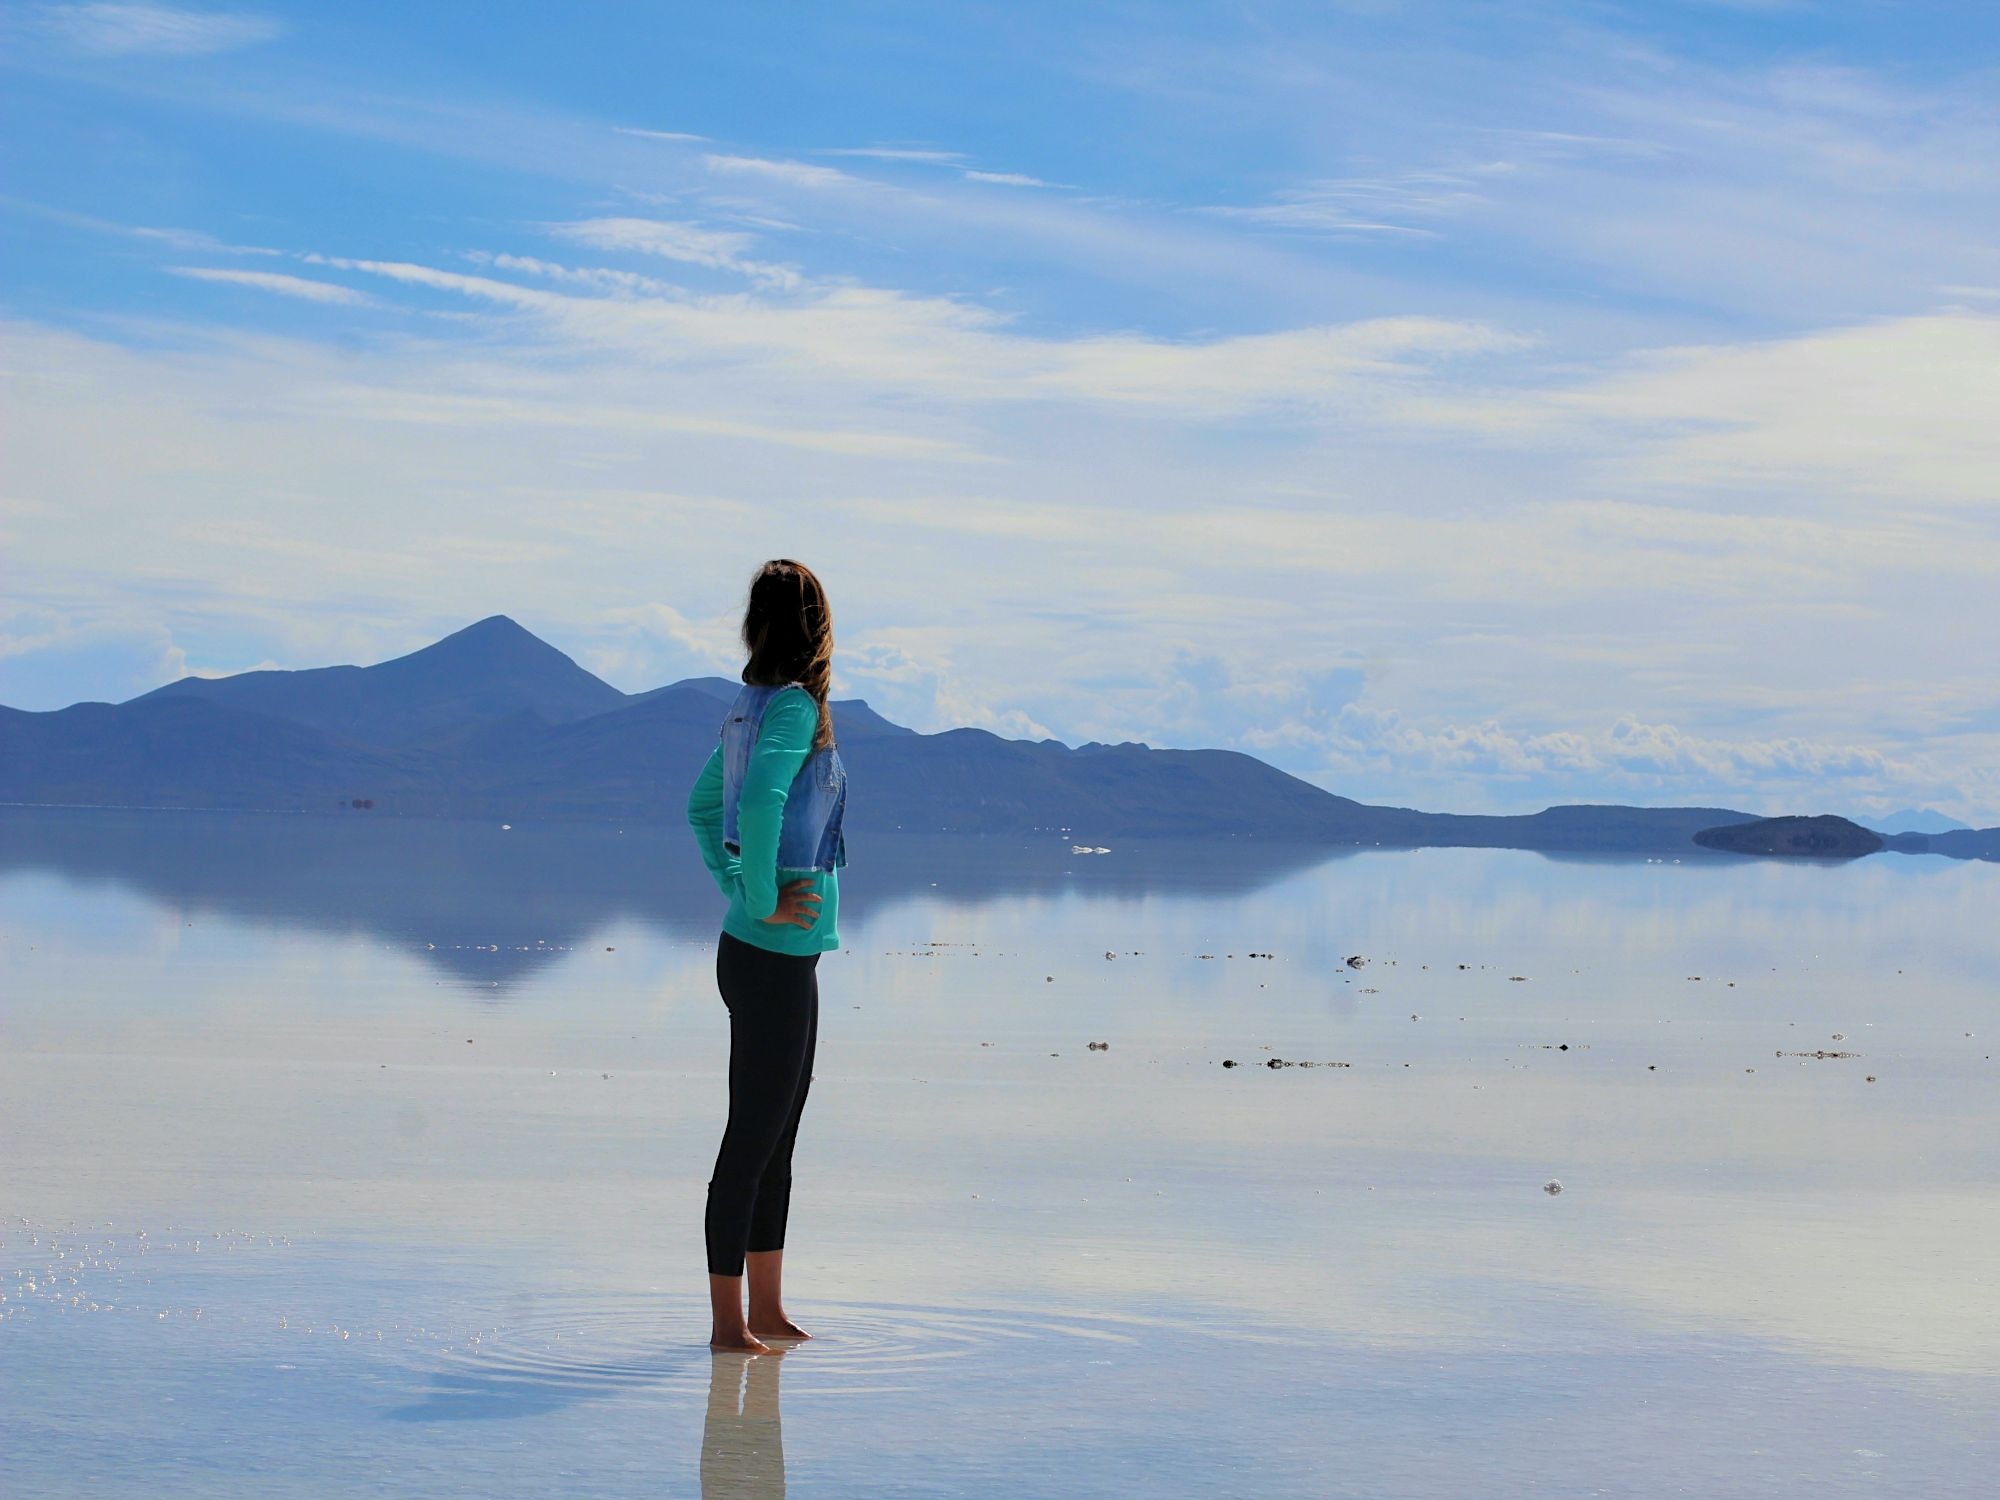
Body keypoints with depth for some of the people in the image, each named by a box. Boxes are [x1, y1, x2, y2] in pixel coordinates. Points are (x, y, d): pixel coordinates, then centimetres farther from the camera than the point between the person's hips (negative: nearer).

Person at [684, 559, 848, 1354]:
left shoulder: (750, 705, 10)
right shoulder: (793, 706, -16)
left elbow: (702, 804, 23)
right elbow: (759, 803, -32)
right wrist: (763, 900, -21)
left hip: (763, 954, 9)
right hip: (774, 958, -9)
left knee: (776, 1137, 16)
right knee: (752, 1139, -2)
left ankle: (765, 1309, 24)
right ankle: (728, 1320, 5)